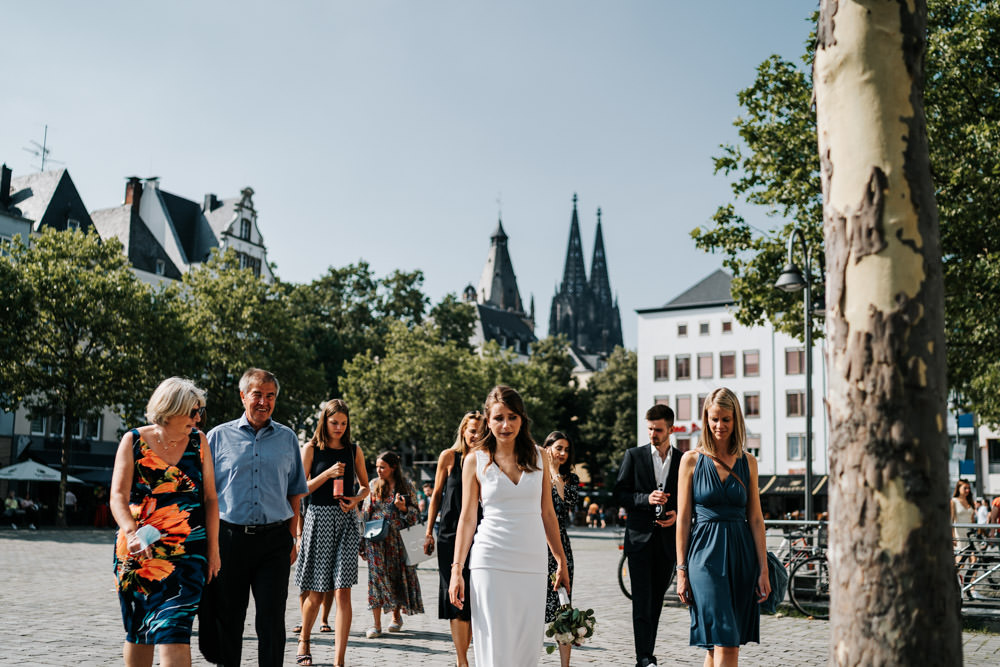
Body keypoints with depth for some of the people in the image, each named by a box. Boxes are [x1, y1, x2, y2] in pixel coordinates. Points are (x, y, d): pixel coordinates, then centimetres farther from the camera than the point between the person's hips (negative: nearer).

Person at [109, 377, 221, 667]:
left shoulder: (198, 441, 5)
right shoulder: (133, 440, 1)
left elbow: (210, 499, 7)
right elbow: (118, 495, -7)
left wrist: (213, 550, 2)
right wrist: (131, 533, -25)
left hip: (187, 552, 0)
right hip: (137, 552, 1)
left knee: (173, 630, -12)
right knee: (137, 632, 9)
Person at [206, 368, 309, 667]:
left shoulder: (287, 438, 9)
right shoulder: (219, 436, 5)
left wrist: (292, 538, 6)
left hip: (274, 540, 0)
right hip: (229, 537, 0)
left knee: (272, 620, 0)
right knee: (227, 619, 8)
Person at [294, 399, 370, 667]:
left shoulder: (353, 450, 10)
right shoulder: (311, 449, 3)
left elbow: (365, 485, 18)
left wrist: (356, 499, -3)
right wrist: (327, 474, -13)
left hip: (346, 520, 1)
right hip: (319, 517, -1)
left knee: (342, 591, -8)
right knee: (316, 593, 5)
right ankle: (304, 640, 33)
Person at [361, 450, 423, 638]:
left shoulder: (406, 487, 2)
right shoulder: (373, 485, 7)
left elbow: (414, 515, 5)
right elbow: (365, 513, 10)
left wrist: (403, 508, -17)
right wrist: (363, 543, 5)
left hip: (398, 539, 0)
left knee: (398, 575, 3)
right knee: (377, 575, -6)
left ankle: (396, 616, 25)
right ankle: (376, 624, -5)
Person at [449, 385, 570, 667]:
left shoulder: (539, 456, 8)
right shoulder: (475, 460, 2)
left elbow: (548, 513, 13)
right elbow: (467, 517, 3)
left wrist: (561, 560, 12)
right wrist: (457, 569, -2)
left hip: (532, 562, 3)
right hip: (491, 562, -2)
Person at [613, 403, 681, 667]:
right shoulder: (634, 455, 3)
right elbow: (619, 493, 0)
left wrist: (677, 513, -8)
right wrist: (646, 499, -16)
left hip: (668, 538, 2)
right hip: (639, 537, -2)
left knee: (656, 599, 9)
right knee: (642, 599, -8)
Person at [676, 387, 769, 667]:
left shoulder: (747, 462, 8)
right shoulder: (691, 460, 0)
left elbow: (756, 519, 8)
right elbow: (683, 519, 0)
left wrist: (763, 570, 4)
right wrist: (681, 570, -2)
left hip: (741, 552, 3)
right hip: (706, 552, -3)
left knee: (717, 644, 8)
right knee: (725, 643, -10)